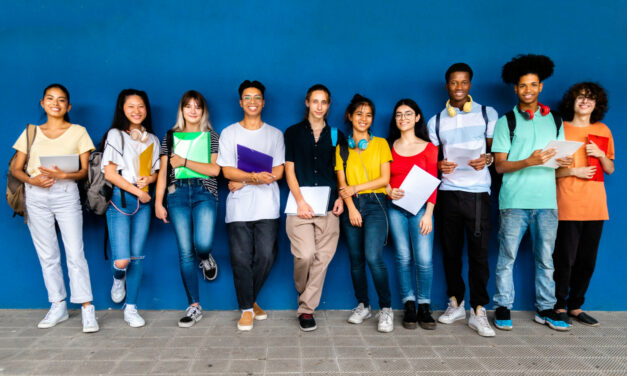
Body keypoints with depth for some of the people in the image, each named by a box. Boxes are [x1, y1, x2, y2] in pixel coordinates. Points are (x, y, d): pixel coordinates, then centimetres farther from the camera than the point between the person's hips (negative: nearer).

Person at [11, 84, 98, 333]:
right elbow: (16, 169, 9)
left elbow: (84, 171, 2)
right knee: (47, 256, 7)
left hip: (66, 193, -3)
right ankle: (58, 307, 17)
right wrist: (32, 180, -11)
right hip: (36, 196, 3)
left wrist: (63, 174, -17)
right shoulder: (31, 132, 12)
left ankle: (87, 308, -3)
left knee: (75, 254, -8)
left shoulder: (78, 132, 6)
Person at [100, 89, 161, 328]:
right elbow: (110, 173, -8)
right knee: (122, 260, -13)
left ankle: (131, 308, 16)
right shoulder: (115, 135, -1)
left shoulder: (152, 139, 14)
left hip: (143, 202, 4)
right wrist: (137, 191, -10)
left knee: (138, 256, 3)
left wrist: (149, 178, -4)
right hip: (119, 200, -4)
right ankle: (118, 279, 24)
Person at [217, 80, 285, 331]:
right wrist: (256, 176, -19)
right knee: (241, 259, -2)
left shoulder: (275, 134, 11)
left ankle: (249, 300, 22)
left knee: (266, 256, -2)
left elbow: (277, 173, 2)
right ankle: (247, 309, 13)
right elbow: (227, 171, -3)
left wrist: (244, 181, -7)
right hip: (238, 208, -1)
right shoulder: (229, 133, 8)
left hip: (267, 207, 1)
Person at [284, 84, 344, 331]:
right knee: (305, 255, -14)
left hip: (327, 205, 2)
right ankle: (303, 294, 16)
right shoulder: (293, 133, 9)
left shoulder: (335, 135, 15)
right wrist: (300, 201, -8)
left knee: (322, 258, -2)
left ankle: (306, 308, 10)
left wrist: (341, 197, 0)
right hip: (300, 203, -2)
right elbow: (289, 170, 3)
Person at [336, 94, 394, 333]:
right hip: (351, 206, 2)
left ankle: (386, 309, -4)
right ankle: (362, 306, 20)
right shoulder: (342, 148, 12)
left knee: (373, 256, -16)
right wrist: (351, 207, -9)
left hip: (375, 204, -2)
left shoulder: (380, 144, 10)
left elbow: (385, 178, 1)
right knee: (356, 259, 5)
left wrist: (356, 188, -6)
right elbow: (342, 183, 5)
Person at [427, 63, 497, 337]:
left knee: (479, 251, -5)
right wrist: (438, 166, -7)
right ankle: (456, 303, 21)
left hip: (478, 192, -2)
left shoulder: (487, 114, 8)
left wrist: (487, 158, -12)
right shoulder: (436, 121, 12)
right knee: (450, 250, 6)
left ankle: (478, 312, 4)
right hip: (447, 192, 2)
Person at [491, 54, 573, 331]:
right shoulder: (506, 122, 4)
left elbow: (559, 158, 15)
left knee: (545, 258, 9)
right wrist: (529, 162, -18)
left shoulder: (554, 121, 15)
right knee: (507, 257, 1)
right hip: (514, 201, -3)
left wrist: (564, 162, -8)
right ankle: (503, 308, 12)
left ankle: (545, 309, 20)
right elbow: (500, 165, -3)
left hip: (547, 200, 3)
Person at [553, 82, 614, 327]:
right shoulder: (560, 129, 2)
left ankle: (575, 306, 21)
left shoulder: (603, 131, 14)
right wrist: (573, 171, -14)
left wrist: (601, 154, -3)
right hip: (568, 206, -4)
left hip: (595, 205, 4)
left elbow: (610, 169, 16)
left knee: (587, 260, 8)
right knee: (565, 259, -3)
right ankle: (559, 307, 11)